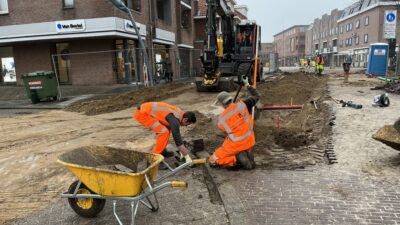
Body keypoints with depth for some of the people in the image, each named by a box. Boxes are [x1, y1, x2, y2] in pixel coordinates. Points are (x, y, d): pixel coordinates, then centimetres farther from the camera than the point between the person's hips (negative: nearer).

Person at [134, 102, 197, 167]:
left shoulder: (179, 113, 8)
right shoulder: (175, 120, -21)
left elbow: (177, 134, 18)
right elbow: (177, 139, -21)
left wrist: (182, 151, 21)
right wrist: (187, 157, -15)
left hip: (146, 109, 10)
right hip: (141, 113, -10)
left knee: (167, 128, 15)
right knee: (164, 132, -16)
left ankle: (160, 151, 22)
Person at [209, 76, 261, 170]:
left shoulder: (222, 119, -11)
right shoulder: (242, 105, -10)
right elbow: (257, 96, 4)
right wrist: (248, 85, 14)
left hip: (235, 145, -4)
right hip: (249, 142, 4)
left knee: (213, 161, 9)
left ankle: (237, 158, -10)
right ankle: (247, 154, 3)